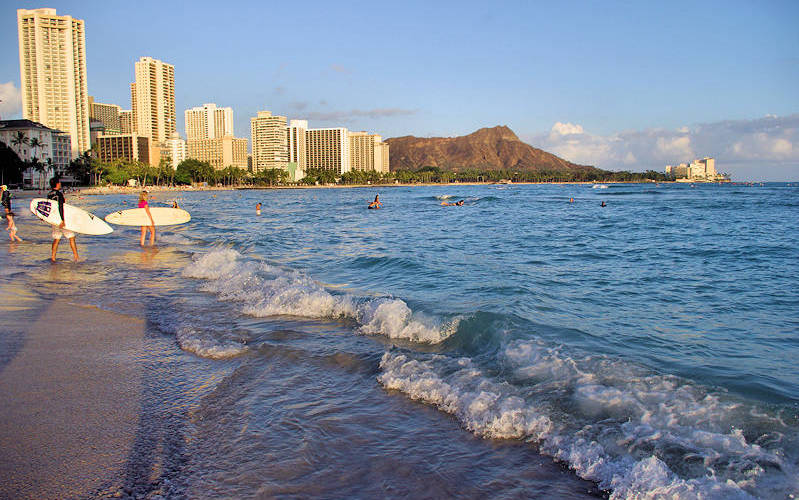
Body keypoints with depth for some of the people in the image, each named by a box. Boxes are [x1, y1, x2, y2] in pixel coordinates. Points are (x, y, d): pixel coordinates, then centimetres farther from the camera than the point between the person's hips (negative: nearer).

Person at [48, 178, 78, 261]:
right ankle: (76, 257, 2)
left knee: (56, 239, 14)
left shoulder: (49, 194, 8)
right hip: (60, 219, -7)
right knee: (71, 237, 2)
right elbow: (60, 207, -24)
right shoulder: (59, 194, -15)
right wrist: (62, 220, -26)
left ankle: (52, 257, 10)